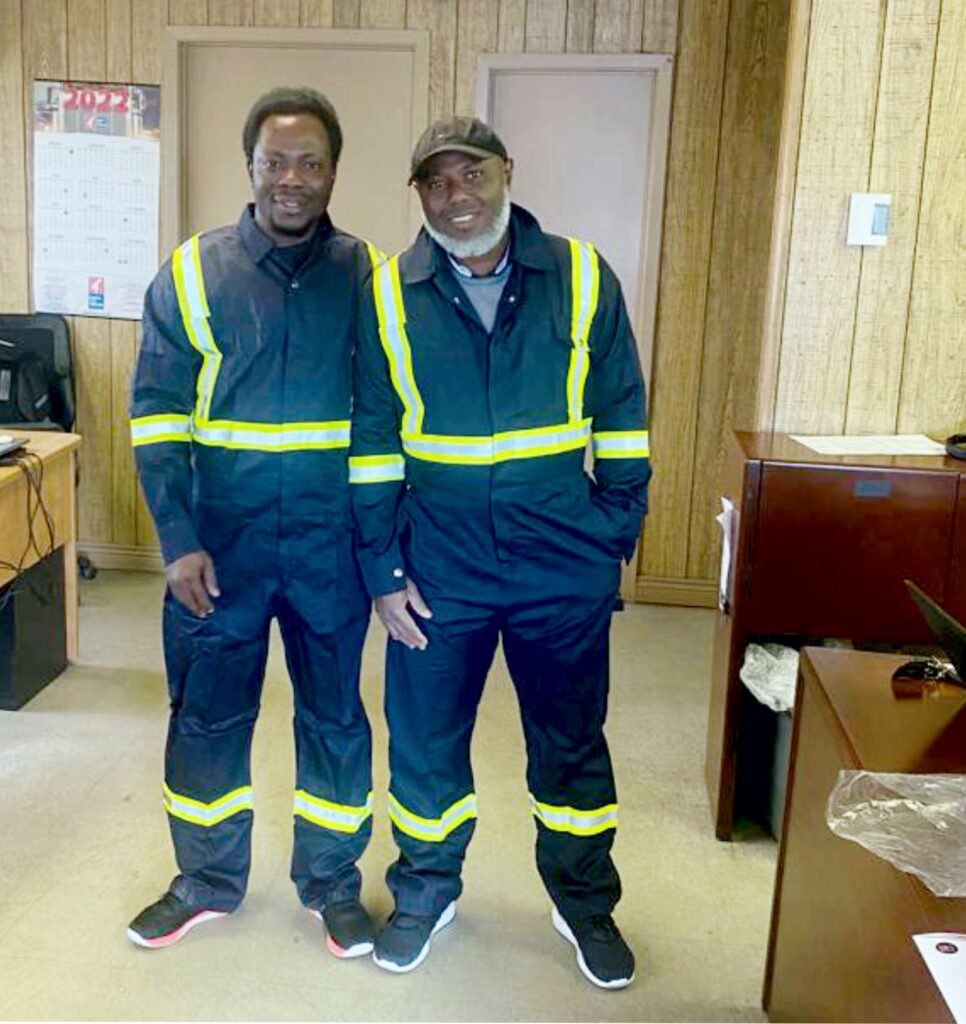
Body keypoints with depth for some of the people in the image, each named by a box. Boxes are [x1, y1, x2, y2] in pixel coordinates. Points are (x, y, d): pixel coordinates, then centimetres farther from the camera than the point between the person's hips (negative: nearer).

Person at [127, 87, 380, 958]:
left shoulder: (368, 275, -1)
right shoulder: (191, 272, -2)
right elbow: (157, 414, -2)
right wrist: (178, 540, -10)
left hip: (332, 543, 0)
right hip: (220, 540, 1)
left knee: (334, 715, 12)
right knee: (206, 714, 13)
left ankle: (331, 880, 33)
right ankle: (208, 881, 35)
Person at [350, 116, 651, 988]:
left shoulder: (582, 279, -2)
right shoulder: (389, 296, -2)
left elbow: (621, 417, 3)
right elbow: (372, 442, 1)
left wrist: (616, 537, -1)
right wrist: (383, 570, -1)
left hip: (564, 558, 0)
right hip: (439, 560, 1)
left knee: (572, 741, 14)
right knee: (425, 737, 13)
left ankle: (585, 903, 37)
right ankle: (426, 891, 39)